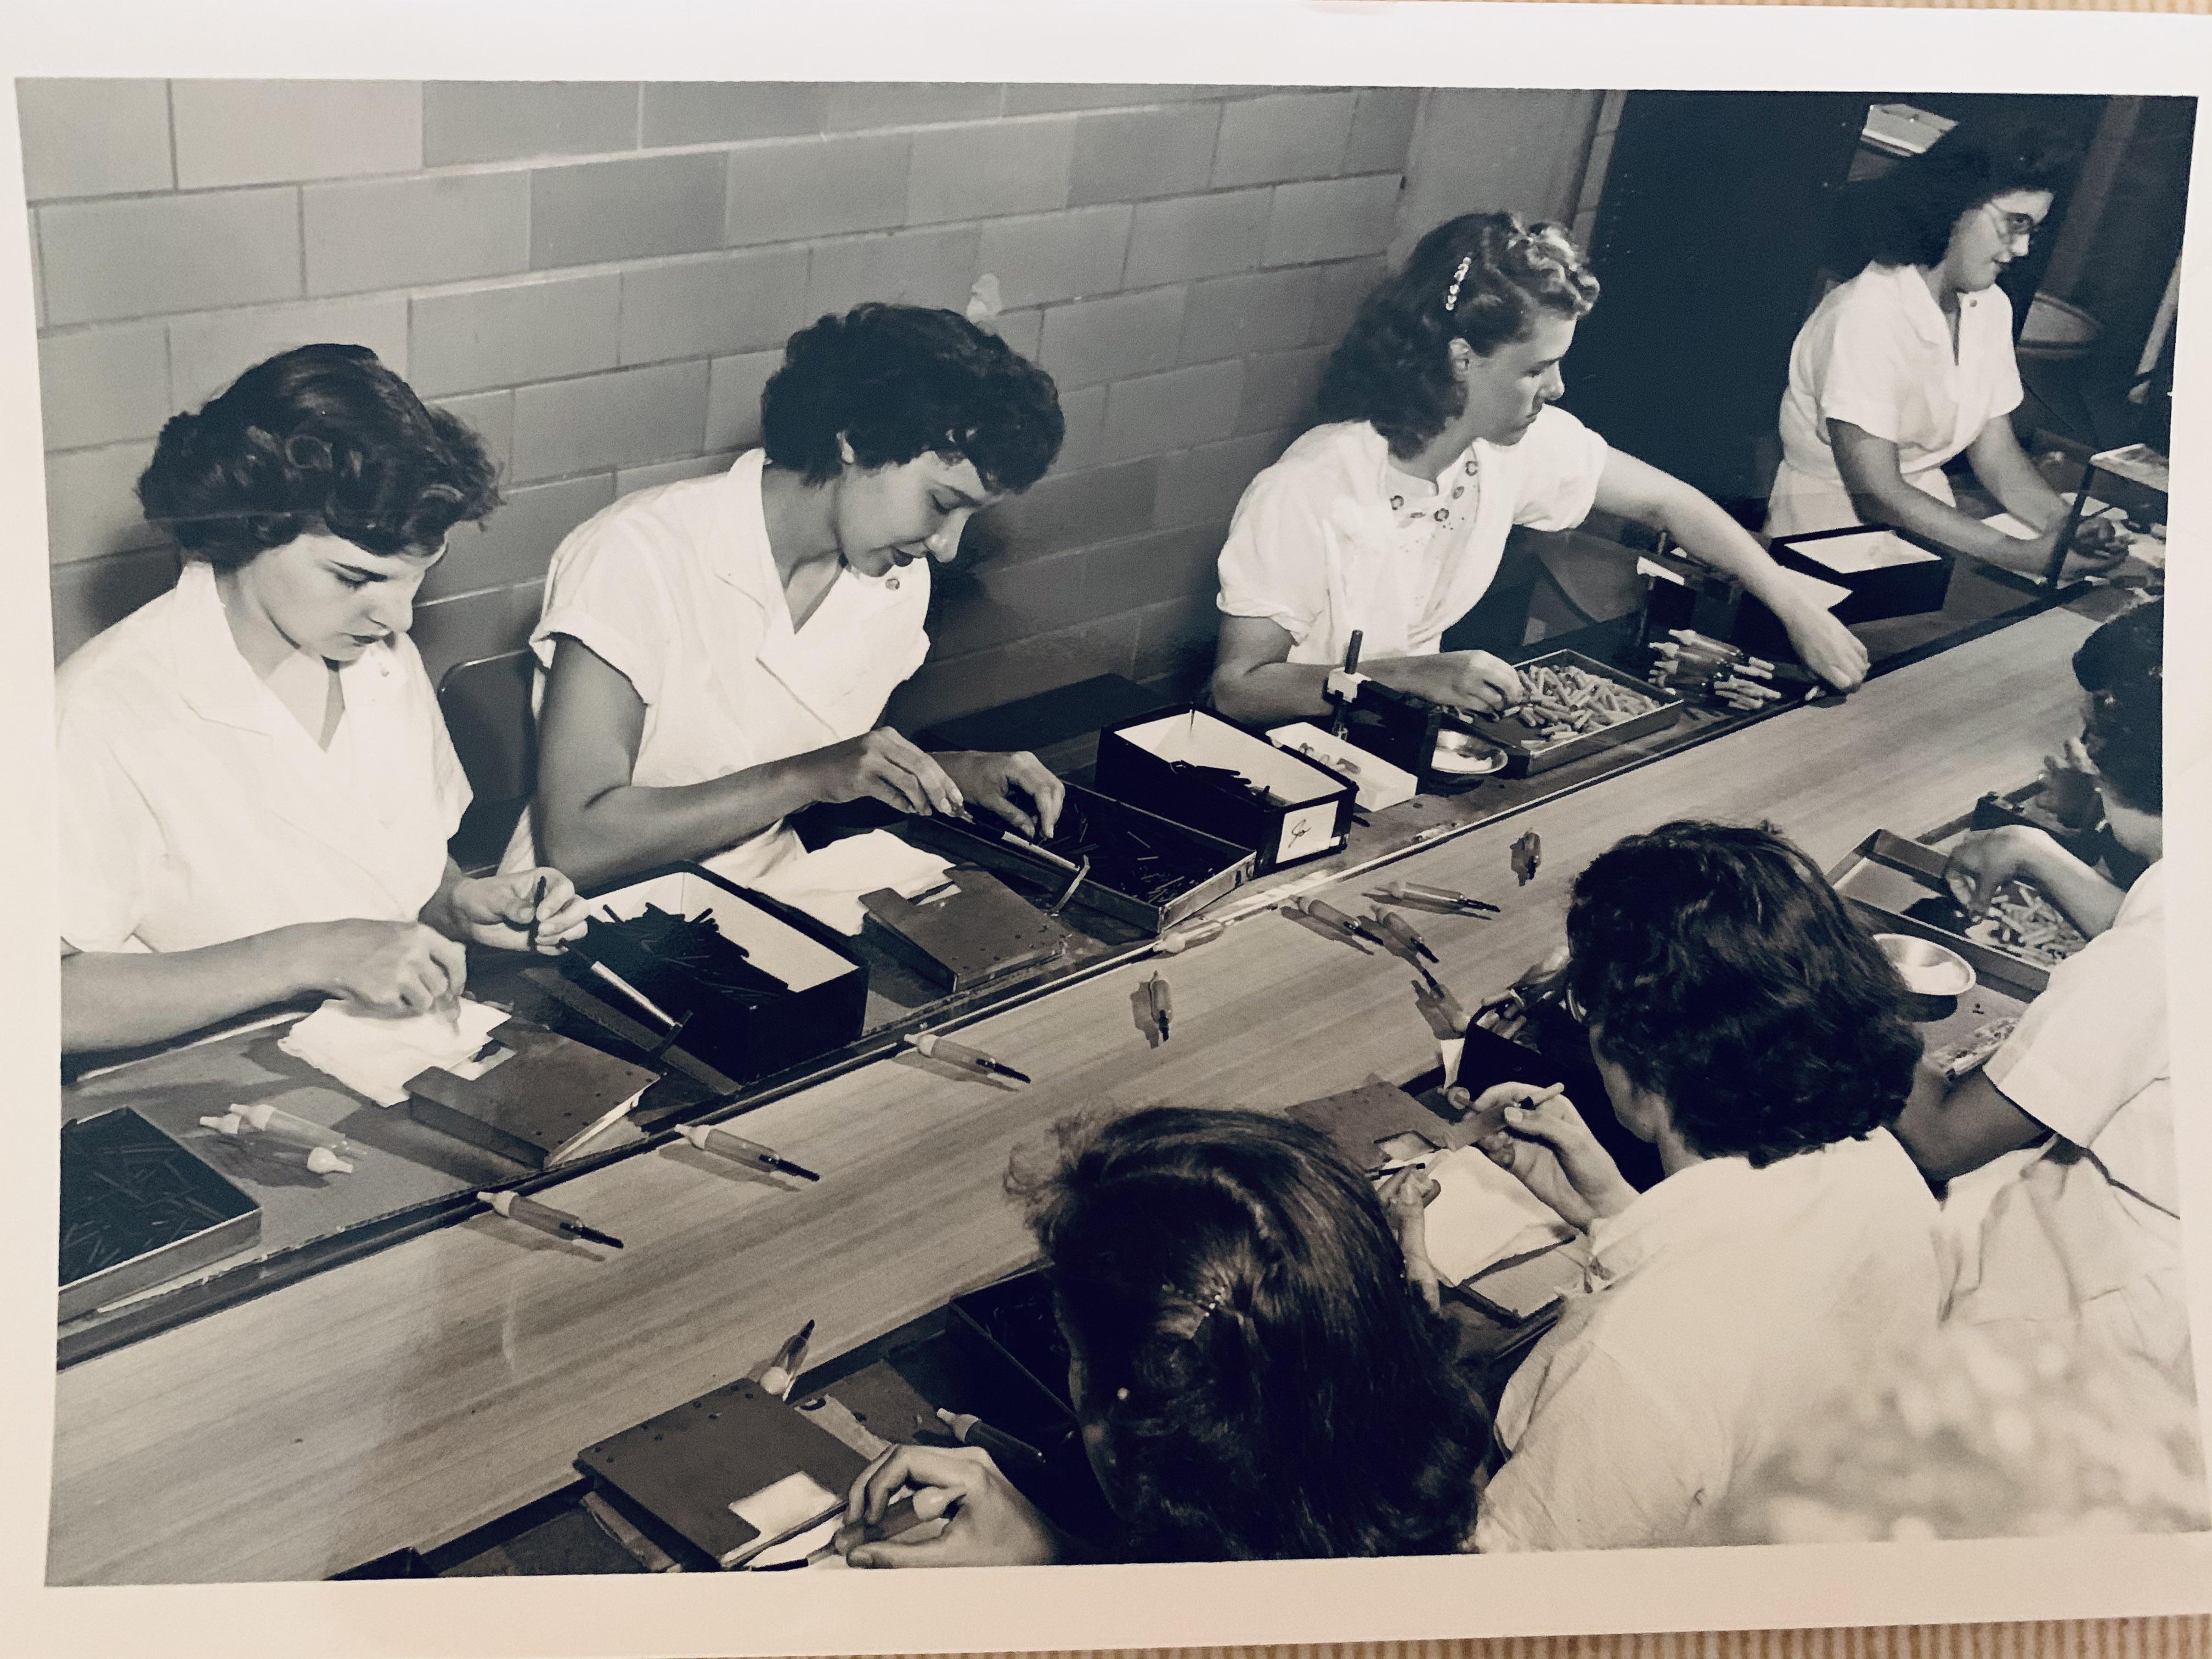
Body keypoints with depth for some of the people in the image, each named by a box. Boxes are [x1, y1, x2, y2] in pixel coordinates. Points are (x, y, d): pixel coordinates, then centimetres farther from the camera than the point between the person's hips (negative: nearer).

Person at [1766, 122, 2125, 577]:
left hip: (1924, 511, 7)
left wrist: (2066, 525, -15)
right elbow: (1877, 493, -24)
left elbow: (1995, 449, 5)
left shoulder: (1990, 306, 5)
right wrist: (2023, 555, -29)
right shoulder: (1866, 315, -21)